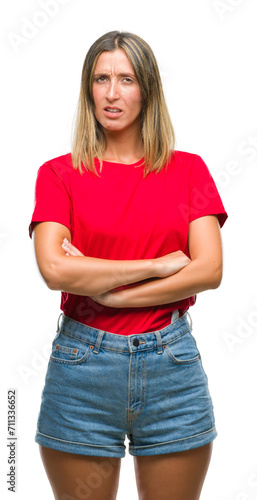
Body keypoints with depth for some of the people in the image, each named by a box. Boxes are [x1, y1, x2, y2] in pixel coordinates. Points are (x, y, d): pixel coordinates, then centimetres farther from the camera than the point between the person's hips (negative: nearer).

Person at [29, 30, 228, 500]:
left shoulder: (188, 169, 6)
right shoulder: (60, 173, 3)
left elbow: (210, 269, -6)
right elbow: (54, 269, -13)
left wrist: (107, 292, -12)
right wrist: (158, 265, -12)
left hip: (172, 362, 1)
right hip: (82, 362, -1)